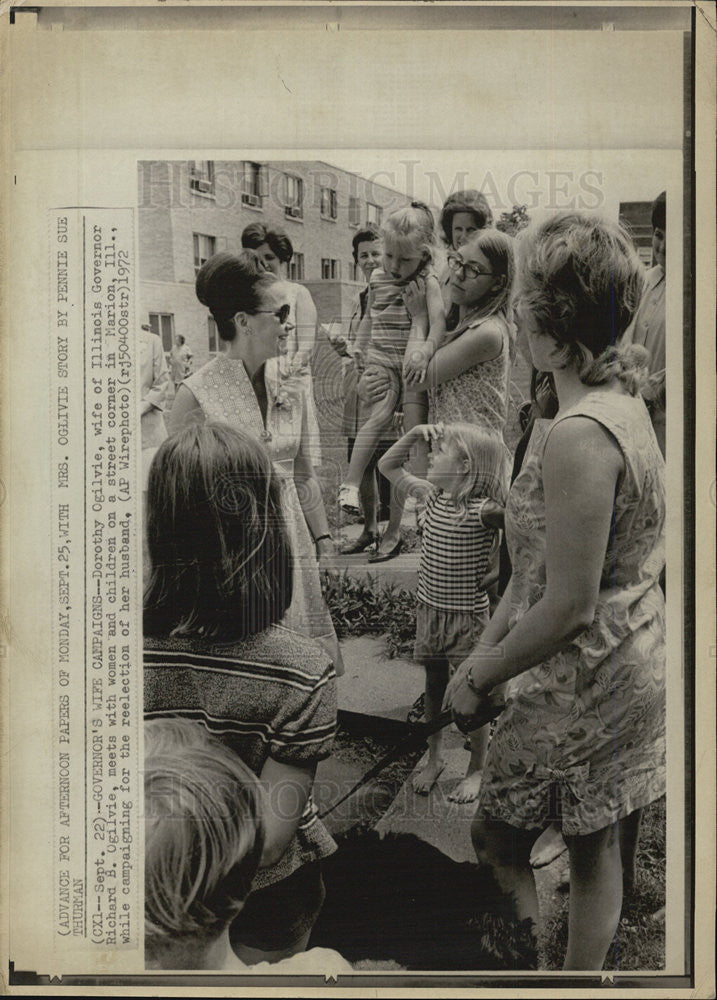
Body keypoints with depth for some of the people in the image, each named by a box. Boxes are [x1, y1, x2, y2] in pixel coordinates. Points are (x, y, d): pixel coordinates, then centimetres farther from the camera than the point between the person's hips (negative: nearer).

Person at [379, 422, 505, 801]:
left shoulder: (484, 510, -19)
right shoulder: (431, 495, 1)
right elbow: (388, 466, 12)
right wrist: (414, 434, 0)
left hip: (468, 616, -6)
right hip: (429, 609, 6)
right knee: (434, 687, 19)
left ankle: (477, 769, 27)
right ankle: (434, 758, 36)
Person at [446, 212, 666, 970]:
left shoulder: (577, 436, -27)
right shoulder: (623, 399, 4)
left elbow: (569, 605, -25)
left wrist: (479, 677, -12)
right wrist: (489, 643, 9)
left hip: (582, 689, -9)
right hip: (629, 668, 9)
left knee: (494, 836, 12)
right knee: (594, 847, 23)